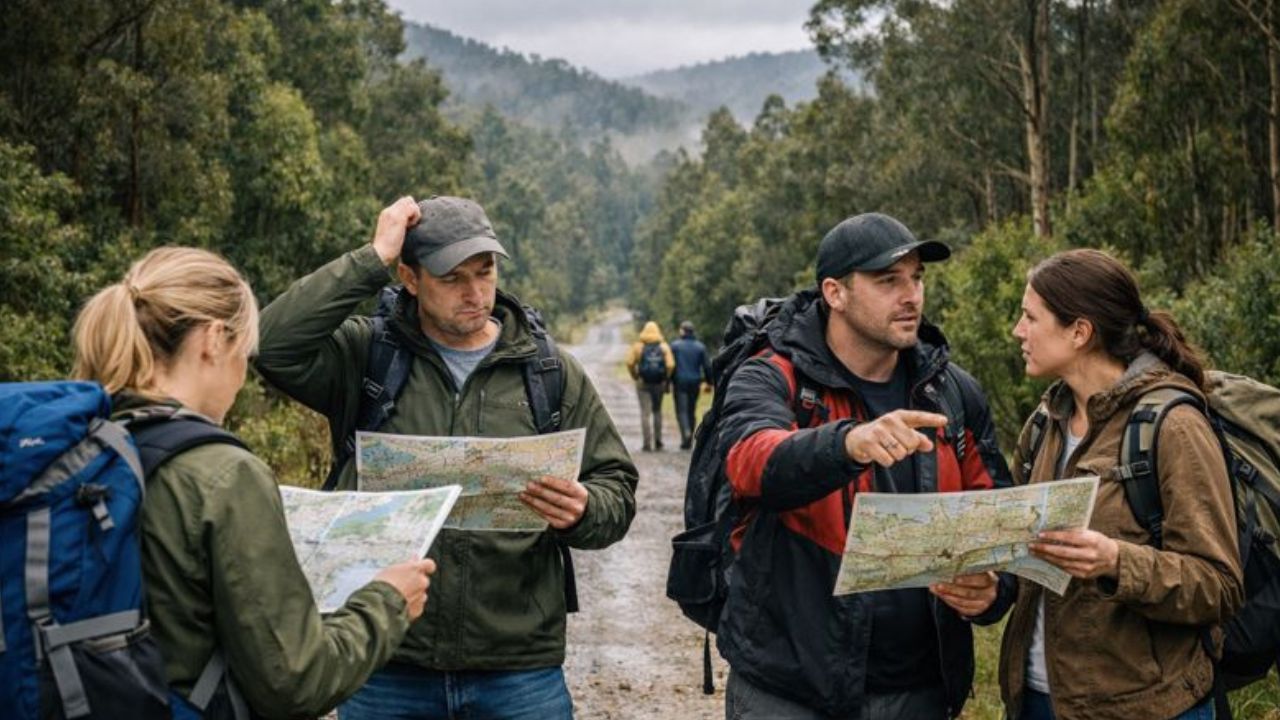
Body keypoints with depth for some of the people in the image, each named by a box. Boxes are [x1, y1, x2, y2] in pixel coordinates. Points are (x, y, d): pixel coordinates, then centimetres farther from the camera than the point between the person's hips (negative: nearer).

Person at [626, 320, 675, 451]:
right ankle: (658, 442, 16)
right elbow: (671, 365, -9)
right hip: (659, 384, 2)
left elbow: (630, 363, -10)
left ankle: (647, 443, -5)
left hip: (643, 383, -2)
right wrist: (666, 379, 3)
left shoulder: (638, 346, -2)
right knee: (657, 412, 16)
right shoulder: (664, 346, 0)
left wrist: (635, 377, 4)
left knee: (645, 413, 0)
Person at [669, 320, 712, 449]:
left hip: (680, 382, -3)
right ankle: (689, 441, 15)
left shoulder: (675, 345, -4)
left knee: (681, 410, -3)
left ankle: (686, 432, -27)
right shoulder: (700, 346, 5)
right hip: (695, 383, 3)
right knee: (691, 411, 12)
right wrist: (708, 382, 12)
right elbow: (707, 366, 3)